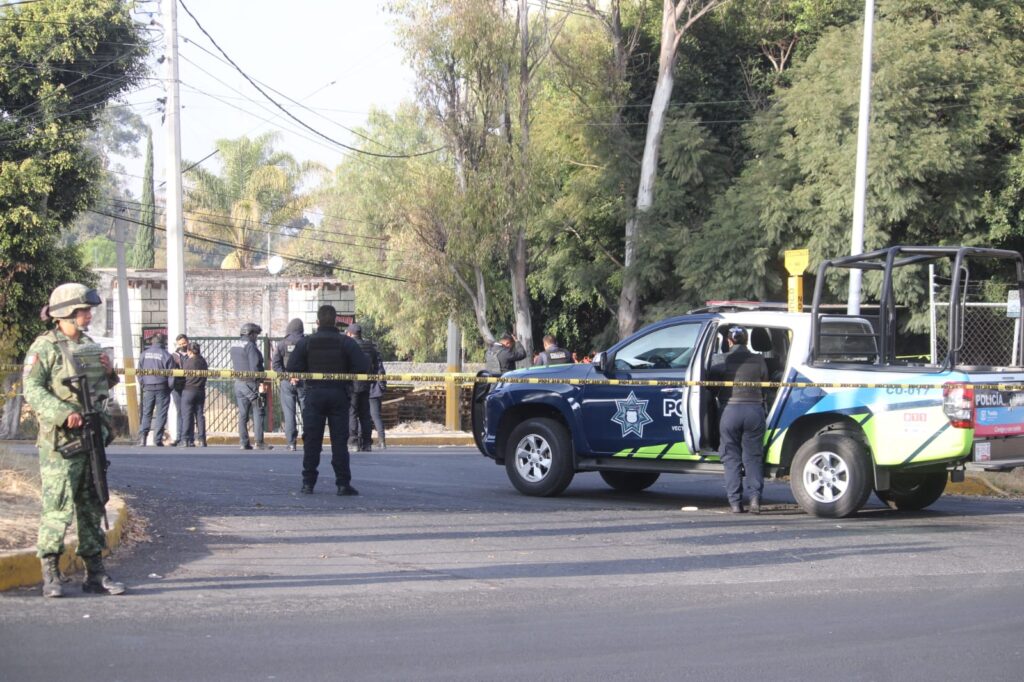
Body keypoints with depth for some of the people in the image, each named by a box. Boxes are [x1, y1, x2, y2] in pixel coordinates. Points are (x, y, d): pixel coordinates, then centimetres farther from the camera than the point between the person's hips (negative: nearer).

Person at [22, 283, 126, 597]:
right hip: (60, 441, -7)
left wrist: (108, 373, 4)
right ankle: (50, 574, 1)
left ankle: (95, 573, 15)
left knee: (92, 507, 10)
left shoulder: (90, 346, 15)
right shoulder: (44, 347, -7)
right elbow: (32, 389, -14)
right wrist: (63, 414, -25)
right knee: (59, 507, -8)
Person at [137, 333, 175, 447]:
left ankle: (142, 435, -8)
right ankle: (157, 439, -1)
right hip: (162, 388, -2)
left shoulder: (144, 354, 2)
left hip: (148, 388, 2)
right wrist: (169, 387, 9)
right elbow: (171, 374, -5)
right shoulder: (166, 355, -7)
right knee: (161, 415, 3)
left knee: (146, 413, 9)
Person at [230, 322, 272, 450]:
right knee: (258, 413, -4)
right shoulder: (250, 346, -13)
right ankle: (259, 442, -7)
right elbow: (255, 366, -18)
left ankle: (243, 442, 6)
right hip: (251, 383, -8)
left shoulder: (234, 346, 13)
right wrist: (260, 382, -17)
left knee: (242, 414, 8)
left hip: (239, 383, 8)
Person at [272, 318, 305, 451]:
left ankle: (291, 442, -1)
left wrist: (287, 377, -7)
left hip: (287, 382, 0)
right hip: (304, 382, 0)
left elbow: (275, 365, -7)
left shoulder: (282, 344, -1)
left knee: (289, 412, 2)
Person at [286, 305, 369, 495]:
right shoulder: (346, 343, -2)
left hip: (314, 394, 0)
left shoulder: (305, 343, 0)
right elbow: (363, 367, -7)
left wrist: (307, 373, 12)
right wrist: (345, 375, 9)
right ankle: (343, 483, -2)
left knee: (311, 440, 6)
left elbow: (291, 368, -6)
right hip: (339, 395, 0)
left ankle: (308, 483, 5)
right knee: (339, 440, 2)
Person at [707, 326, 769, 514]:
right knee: (753, 457, 8)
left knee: (731, 458, 5)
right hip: (754, 410, 1)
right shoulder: (758, 360, 3)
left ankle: (735, 502, 1)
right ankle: (755, 496, -7)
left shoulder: (720, 361, -1)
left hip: (730, 411, -1)